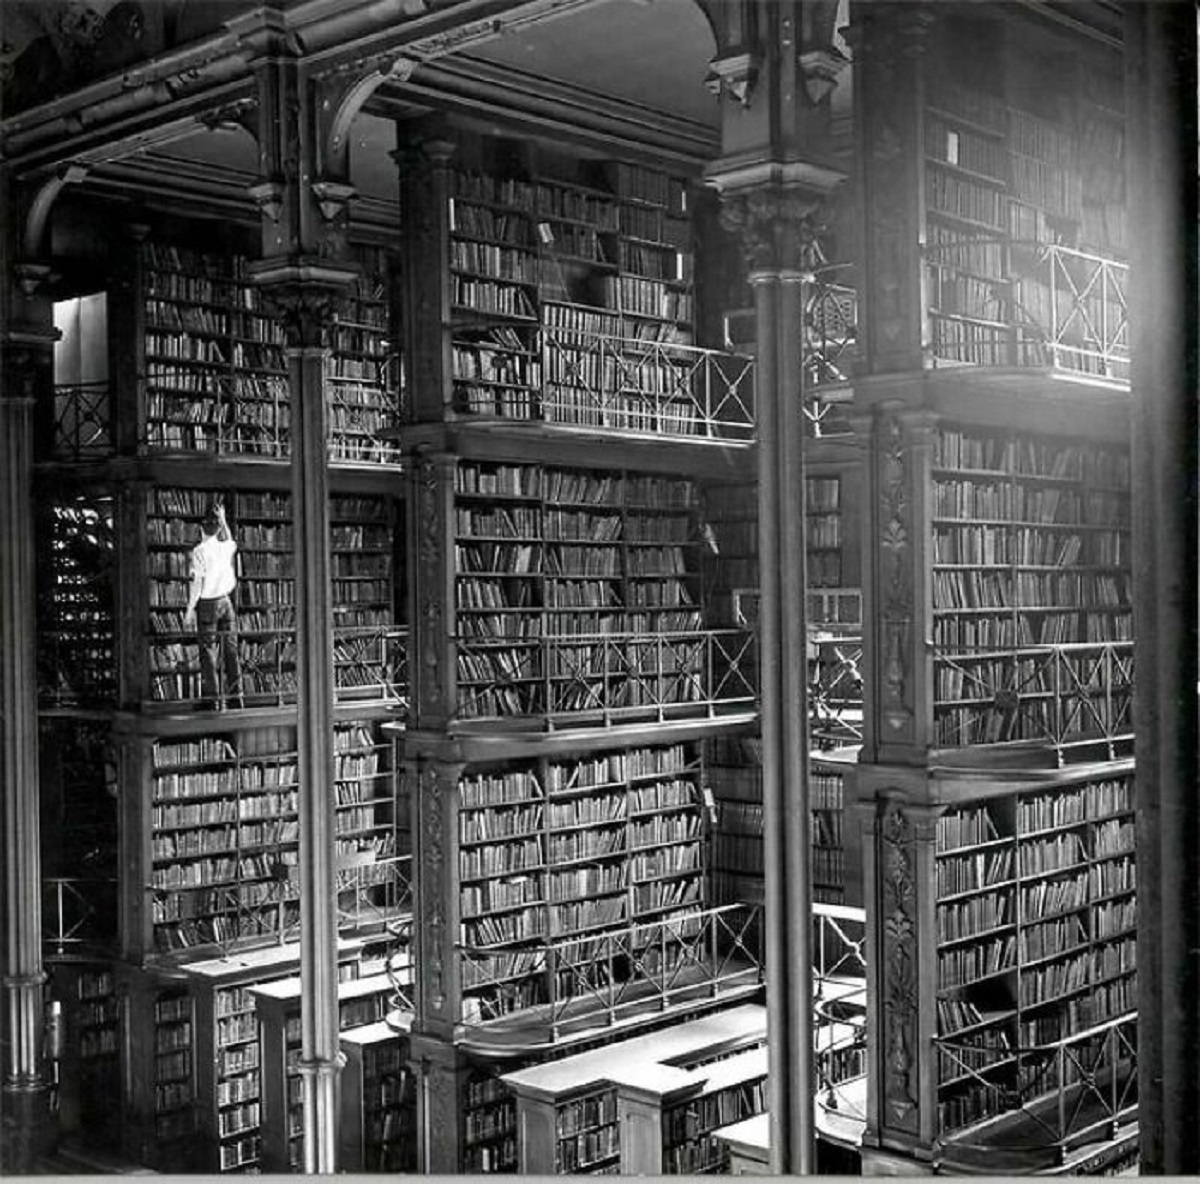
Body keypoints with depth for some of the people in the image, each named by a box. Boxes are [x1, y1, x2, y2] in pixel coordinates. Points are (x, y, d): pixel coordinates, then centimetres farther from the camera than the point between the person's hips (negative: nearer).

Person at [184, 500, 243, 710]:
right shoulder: (226, 547, 2)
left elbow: (197, 582, -13)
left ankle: (213, 700, 0)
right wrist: (223, 519, 33)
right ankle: (235, 698, 11)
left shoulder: (199, 551, -12)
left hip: (208, 604, -5)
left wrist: (190, 610, -8)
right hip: (226, 601, 5)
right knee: (230, 651, 7)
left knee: (208, 652, 0)